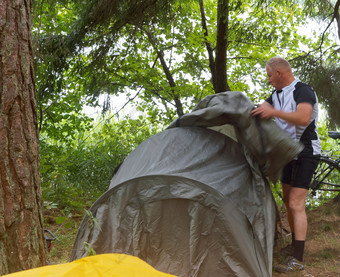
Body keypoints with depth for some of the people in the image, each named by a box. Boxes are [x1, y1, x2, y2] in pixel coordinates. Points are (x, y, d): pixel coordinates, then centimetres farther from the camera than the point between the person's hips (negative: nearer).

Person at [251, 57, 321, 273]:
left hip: (305, 154, -9)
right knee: (288, 200, 15)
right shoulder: (277, 95, 8)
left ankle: (297, 260, -12)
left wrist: (275, 112, -46)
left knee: (296, 204, -14)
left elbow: (303, 118, -37)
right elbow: (258, 111, 5)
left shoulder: (303, 91, -20)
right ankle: (296, 245, 30)